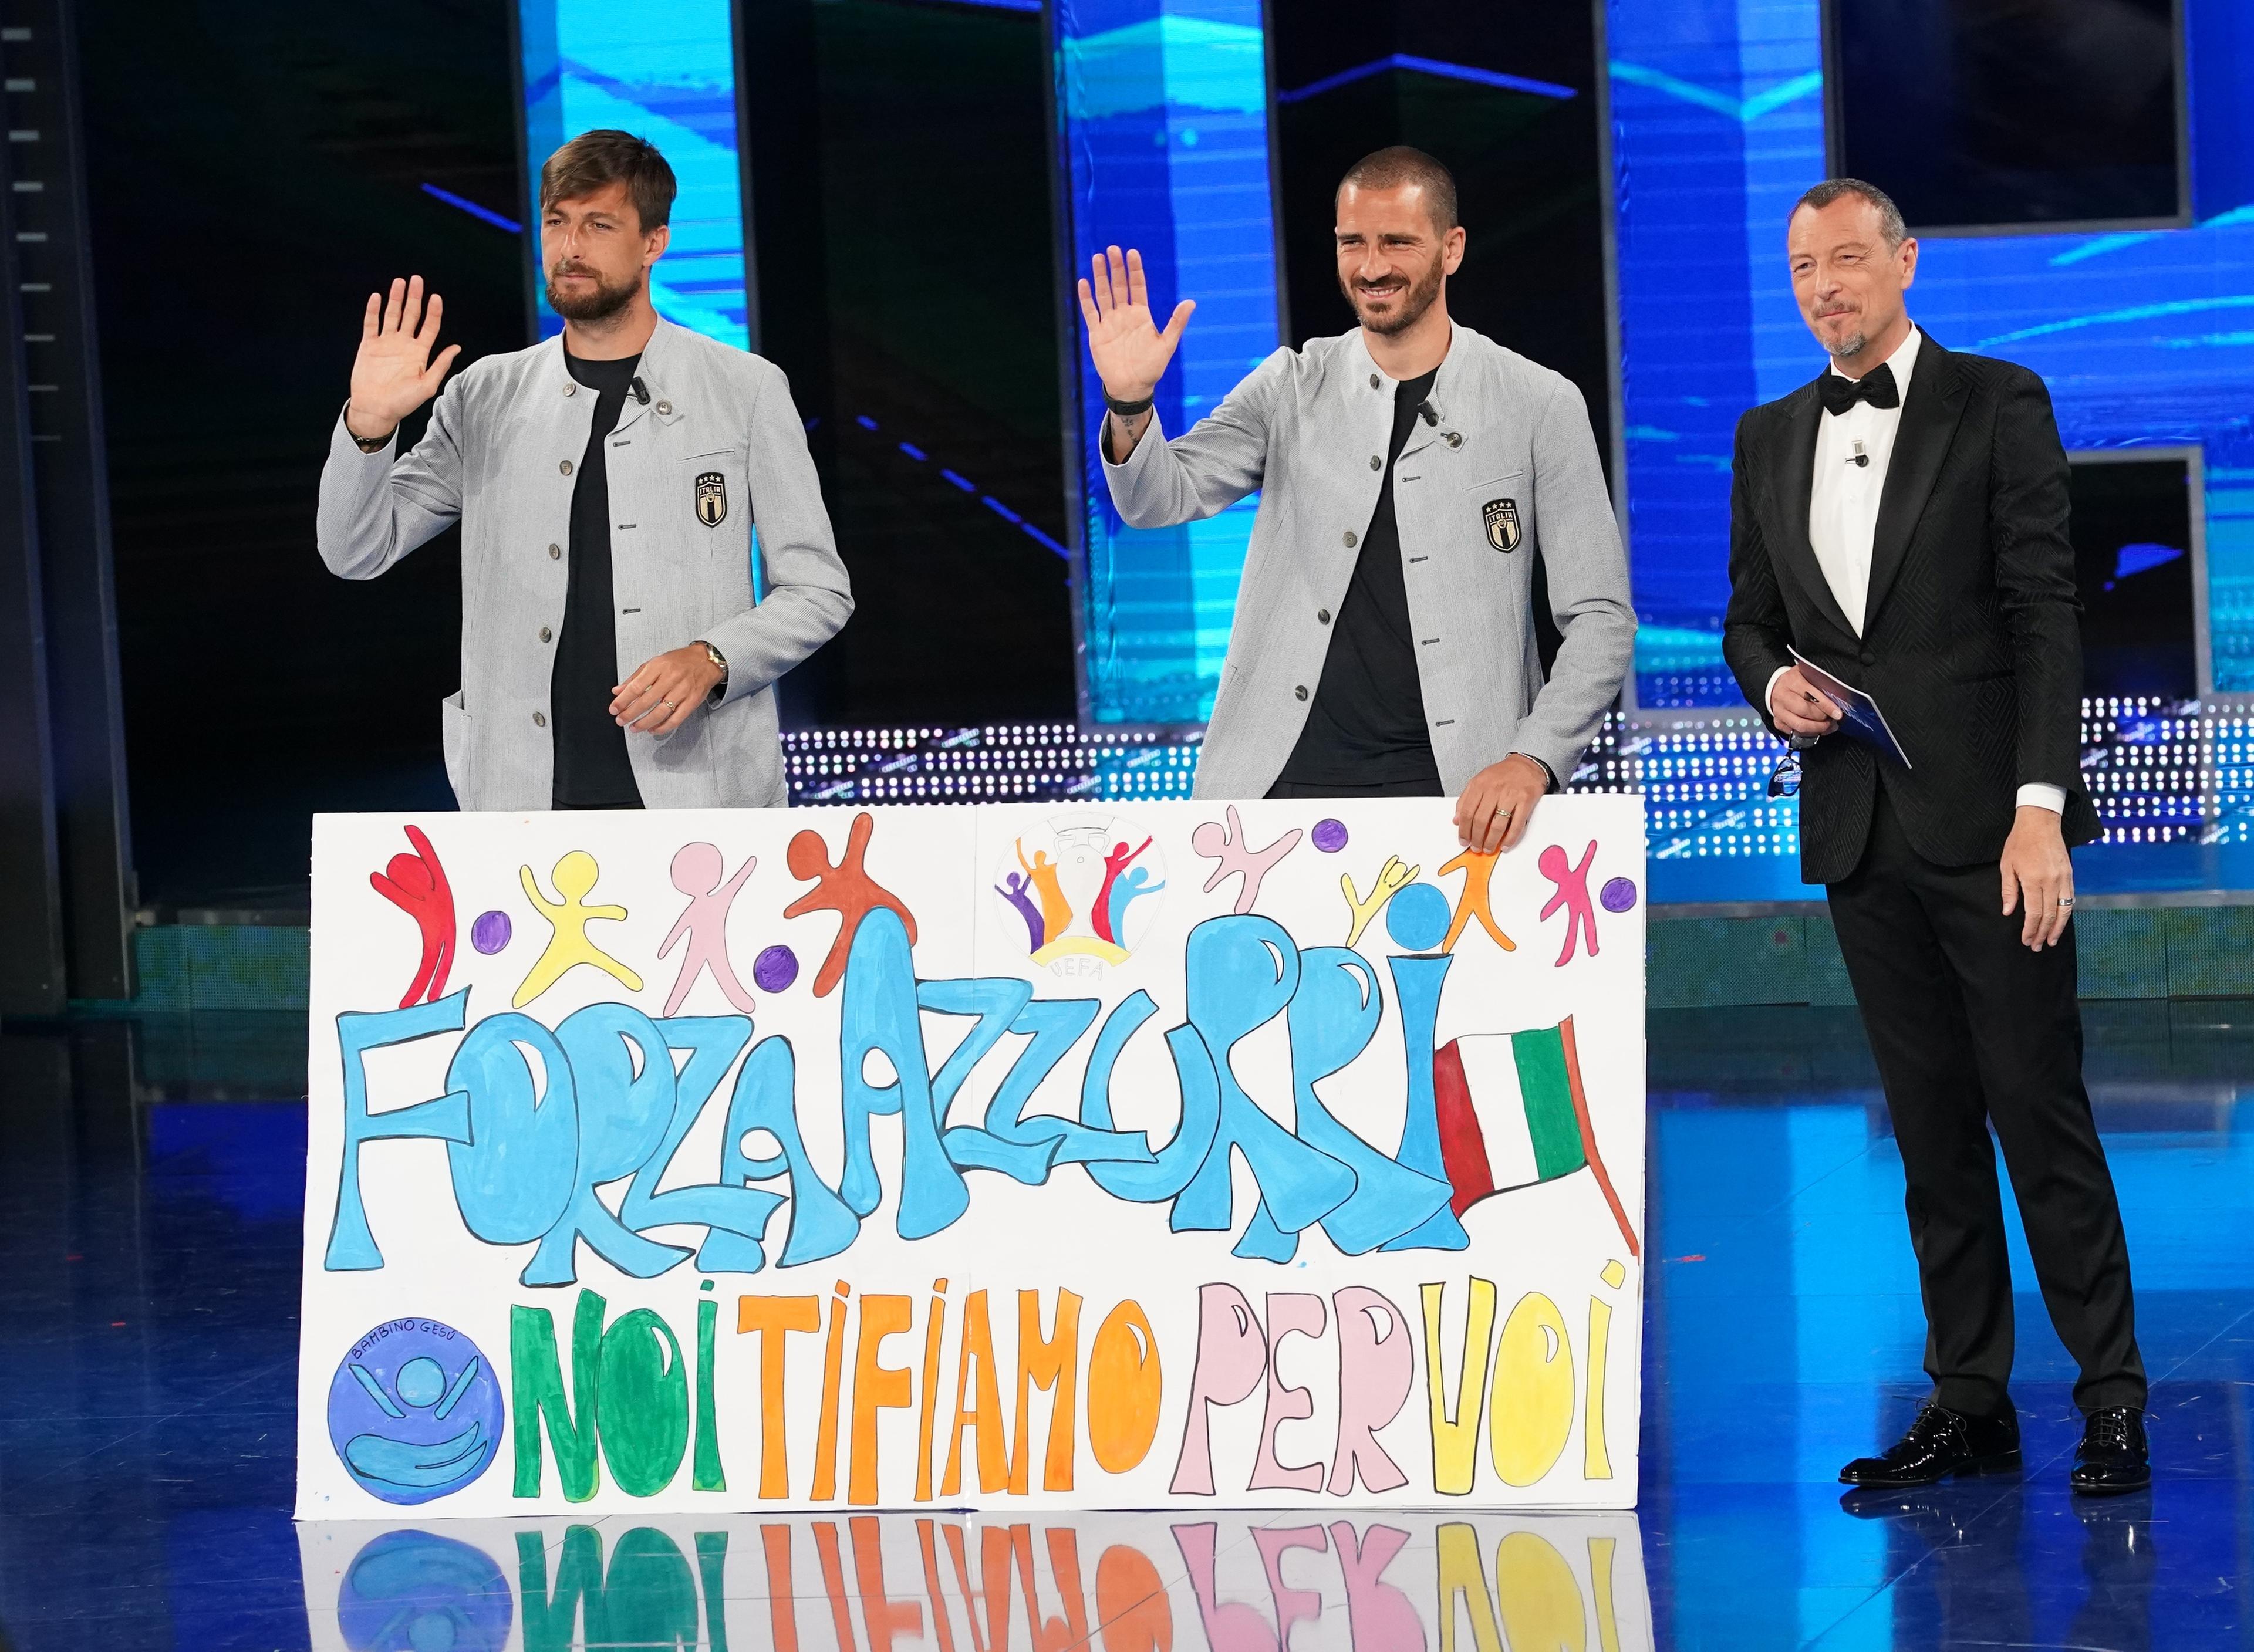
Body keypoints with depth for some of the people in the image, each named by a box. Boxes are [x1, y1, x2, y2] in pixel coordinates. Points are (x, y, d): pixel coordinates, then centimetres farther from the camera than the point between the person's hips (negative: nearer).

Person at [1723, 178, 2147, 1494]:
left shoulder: (1999, 405, -2)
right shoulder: (1771, 439, 14)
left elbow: (2045, 613, -7)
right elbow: (1751, 613, 22)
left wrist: (2040, 809, -15)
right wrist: (1773, 681, -2)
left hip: (1988, 822, -5)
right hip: (1858, 830, 5)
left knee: (2041, 1111, -5)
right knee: (1930, 1125, 8)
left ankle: (2112, 1397, 2)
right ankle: (1970, 1403, 13)